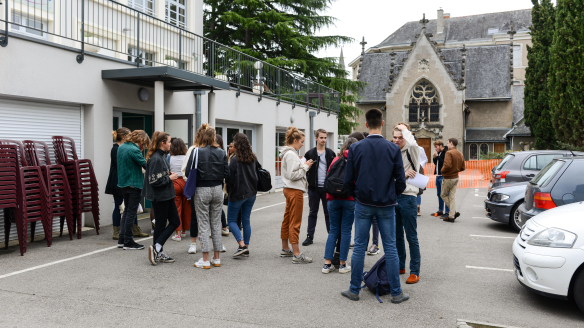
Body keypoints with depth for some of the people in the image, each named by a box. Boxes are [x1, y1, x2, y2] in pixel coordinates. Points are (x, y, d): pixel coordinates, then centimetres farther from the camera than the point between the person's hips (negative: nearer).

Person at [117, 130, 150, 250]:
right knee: (131, 212, -1)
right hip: (134, 184, -9)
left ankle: (121, 240, 20)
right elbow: (145, 165, -19)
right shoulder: (134, 150, -18)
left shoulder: (121, 147, 9)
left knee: (127, 210, 18)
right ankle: (128, 242, 6)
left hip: (123, 183, 9)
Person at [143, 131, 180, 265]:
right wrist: (170, 178, -15)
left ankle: (157, 249, 14)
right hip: (159, 197, -10)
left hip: (167, 195, 10)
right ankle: (158, 253, 11)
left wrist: (169, 174, 5)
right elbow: (154, 180, -24)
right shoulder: (156, 159, -19)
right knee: (160, 224, 0)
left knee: (175, 221, 10)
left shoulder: (162, 156, 11)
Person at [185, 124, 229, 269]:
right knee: (216, 224, 11)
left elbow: (188, 173, -10)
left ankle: (206, 260, 6)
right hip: (217, 189, 3)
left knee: (204, 225, 4)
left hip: (202, 190, -3)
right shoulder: (221, 152, 0)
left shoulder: (196, 152, -10)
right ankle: (216, 258, 17)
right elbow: (227, 173, 0)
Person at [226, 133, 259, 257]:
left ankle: (242, 245, -6)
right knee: (246, 220, 13)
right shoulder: (253, 158, 5)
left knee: (231, 220, 6)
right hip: (251, 193, 6)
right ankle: (246, 248, 15)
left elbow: (230, 177, -12)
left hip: (238, 194, -6)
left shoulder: (235, 159, -15)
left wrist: (228, 191, 3)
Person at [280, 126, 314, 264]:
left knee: (287, 220, 15)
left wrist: (304, 165, 8)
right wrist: (305, 166, -11)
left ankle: (285, 249, 25)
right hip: (295, 191, -11)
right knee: (295, 223, -8)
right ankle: (296, 254, -4)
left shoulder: (288, 153, 15)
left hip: (290, 190, 11)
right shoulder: (291, 154, -16)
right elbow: (292, 175, -22)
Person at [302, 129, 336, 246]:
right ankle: (310, 236, 14)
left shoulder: (330, 153, 5)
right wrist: (308, 180, -8)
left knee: (328, 213, 7)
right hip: (314, 188, 0)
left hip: (327, 188, 0)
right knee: (313, 212, 7)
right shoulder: (310, 153, 3)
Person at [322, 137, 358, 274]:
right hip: (350, 200, -3)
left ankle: (327, 263, 7)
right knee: (346, 231, 4)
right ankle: (342, 264, 8)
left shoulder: (336, 160, 9)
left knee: (333, 231, 9)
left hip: (333, 199, 3)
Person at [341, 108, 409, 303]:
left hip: (363, 205, 0)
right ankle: (396, 292, 15)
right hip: (386, 206, 0)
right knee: (390, 248, 7)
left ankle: (354, 290, 17)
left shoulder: (355, 148, -5)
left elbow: (348, 180, -3)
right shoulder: (393, 149, -6)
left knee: (359, 247, 8)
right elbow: (401, 181, -4)